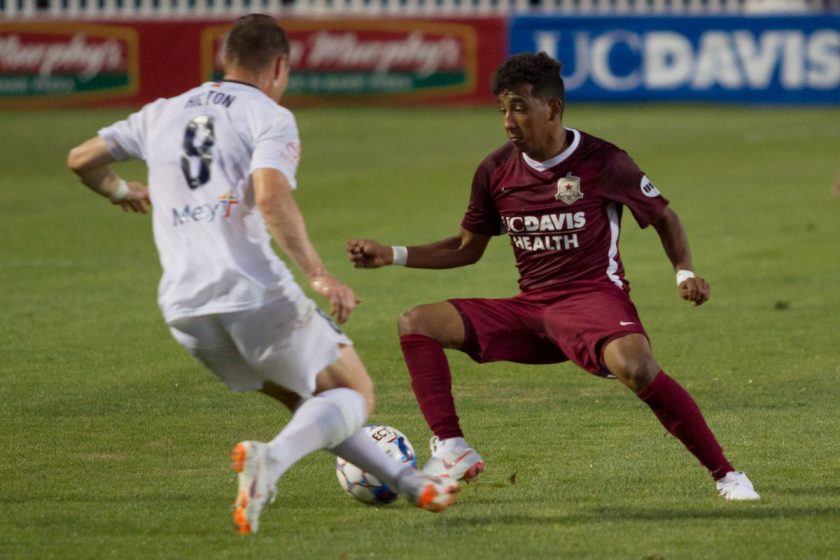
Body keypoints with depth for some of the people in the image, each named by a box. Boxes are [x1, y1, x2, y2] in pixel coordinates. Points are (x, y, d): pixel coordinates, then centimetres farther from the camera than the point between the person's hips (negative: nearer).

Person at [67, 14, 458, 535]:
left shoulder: (162, 114, 18)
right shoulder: (270, 116, 1)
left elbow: (83, 159, 26)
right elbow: (272, 198, -18)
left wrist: (122, 192, 48)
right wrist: (320, 276, -18)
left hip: (184, 307, 6)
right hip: (255, 293, -6)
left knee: (311, 403, 24)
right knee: (356, 395, 5)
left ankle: (409, 482, 22)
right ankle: (273, 458, -23)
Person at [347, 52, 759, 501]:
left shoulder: (602, 162, -8)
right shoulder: (496, 172, 5)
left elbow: (662, 216, 5)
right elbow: (468, 248, 18)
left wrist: (685, 273, -12)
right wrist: (392, 256, 7)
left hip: (593, 298, -6)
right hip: (530, 308, 6)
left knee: (635, 366, -38)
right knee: (416, 324, -8)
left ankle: (725, 475, -25)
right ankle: (452, 452, -14)